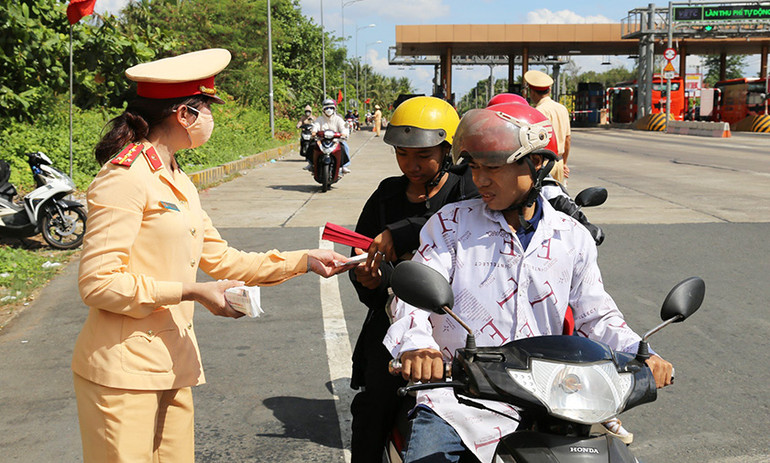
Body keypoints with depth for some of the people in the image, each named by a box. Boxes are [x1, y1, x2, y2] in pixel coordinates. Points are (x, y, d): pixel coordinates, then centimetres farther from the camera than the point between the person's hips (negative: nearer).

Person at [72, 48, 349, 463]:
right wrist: (191, 293, -19)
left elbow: (221, 259, 18)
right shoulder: (124, 177, -13)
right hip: (123, 373, -8)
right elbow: (98, 283, -17)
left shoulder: (177, 181, 15)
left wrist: (304, 261, 16)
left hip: (172, 366, 9)